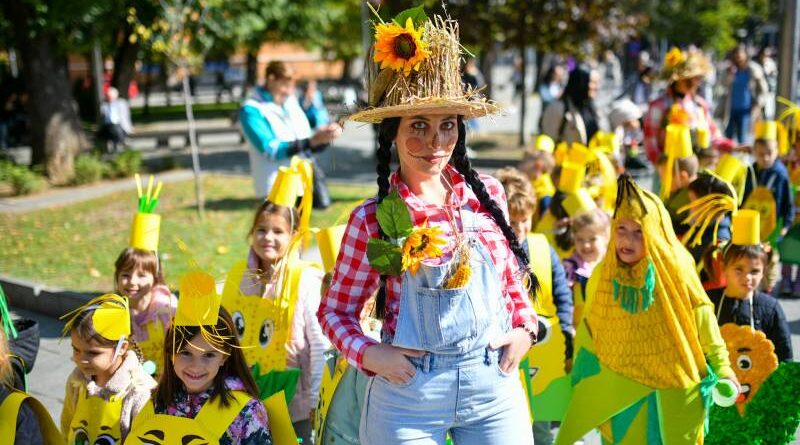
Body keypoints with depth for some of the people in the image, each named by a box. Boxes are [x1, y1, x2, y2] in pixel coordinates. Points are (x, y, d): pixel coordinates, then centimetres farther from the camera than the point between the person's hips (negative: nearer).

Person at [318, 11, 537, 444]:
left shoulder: (488, 194, 0)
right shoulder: (371, 219, -9)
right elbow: (335, 310, 0)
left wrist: (524, 327, 2)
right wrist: (368, 354, -16)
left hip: (494, 381, 3)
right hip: (410, 391, -3)